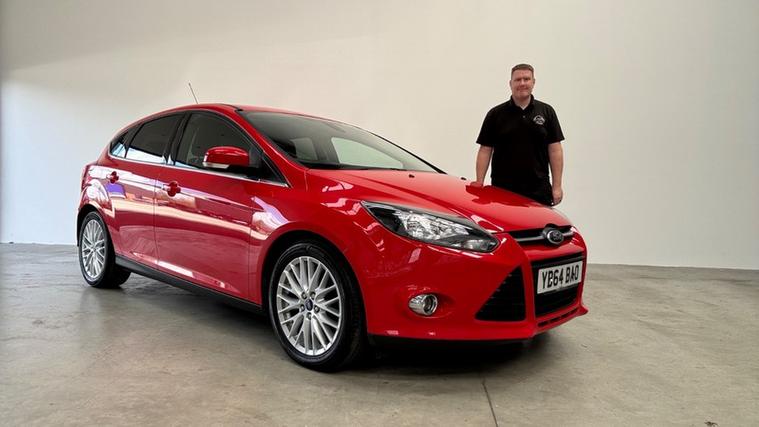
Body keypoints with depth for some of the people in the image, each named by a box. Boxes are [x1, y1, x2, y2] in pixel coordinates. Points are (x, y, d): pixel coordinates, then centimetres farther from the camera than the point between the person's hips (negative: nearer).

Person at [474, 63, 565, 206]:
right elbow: (485, 150, 1)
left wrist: (557, 186, -2)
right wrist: (479, 184, -6)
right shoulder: (496, 114, 3)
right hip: (503, 189, -1)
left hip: (539, 189, 1)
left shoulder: (546, 112, 6)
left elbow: (554, 149, 4)